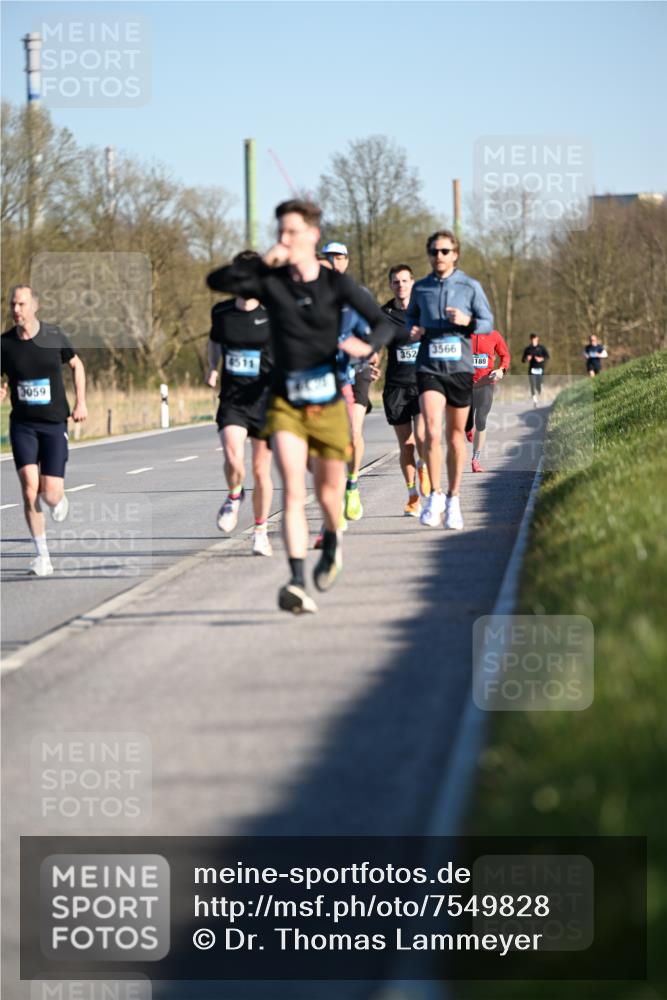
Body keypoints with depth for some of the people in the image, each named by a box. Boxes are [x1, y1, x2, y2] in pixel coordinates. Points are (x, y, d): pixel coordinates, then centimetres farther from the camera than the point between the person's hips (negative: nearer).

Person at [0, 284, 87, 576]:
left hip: (54, 424, 0)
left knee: (50, 494, -8)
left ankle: (59, 499, 33)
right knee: (29, 487, -16)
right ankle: (42, 556, -4)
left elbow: (76, 364, 12)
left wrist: (81, 403, 6)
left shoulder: (54, 335, -5)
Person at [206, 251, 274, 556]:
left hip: (265, 400, -1)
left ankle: (260, 531, 24)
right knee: (233, 459, -22)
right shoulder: (221, 312, 3)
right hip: (231, 400, 1)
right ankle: (234, 496, 11)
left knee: (261, 471, 4)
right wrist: (212, 368, 8)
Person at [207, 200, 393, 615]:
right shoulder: (270, 282, -2)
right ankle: (299, 584, -25)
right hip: (286, 404, 0)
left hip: (328, 404, 0)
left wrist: (367, 346, -26)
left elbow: (383, 323, -4)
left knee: (329, 492, 13)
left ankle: (332, 543, 48)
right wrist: (262, 262, -21)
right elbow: (217, 281, -10)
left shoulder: (336, 283, -5)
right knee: (294, 491, -17)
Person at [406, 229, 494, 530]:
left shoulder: (470, 287, 2)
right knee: (432, 432, -16)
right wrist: (413, 331, -1)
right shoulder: (421, 288, 6)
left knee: (455, 435, 7)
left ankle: (453, 499, 20)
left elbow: (488, 322, 5)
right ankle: (435, 495, -4)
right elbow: (411, 315, 22)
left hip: (460, 368, 0)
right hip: (429, 367, 0)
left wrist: (468, 321, -16)